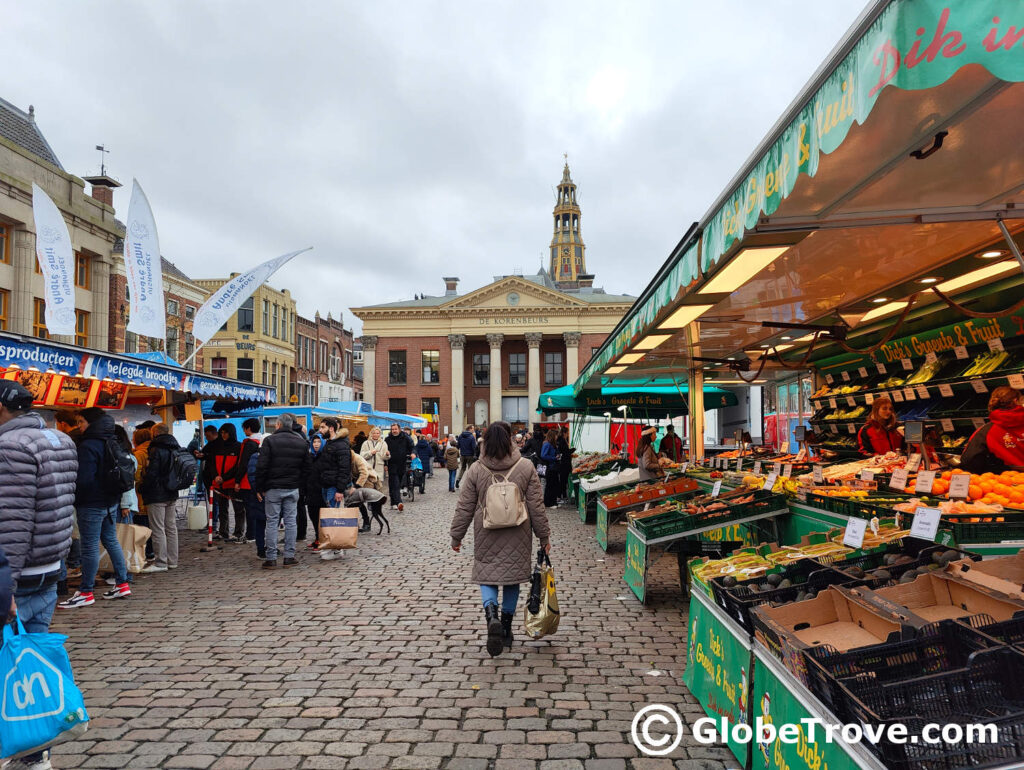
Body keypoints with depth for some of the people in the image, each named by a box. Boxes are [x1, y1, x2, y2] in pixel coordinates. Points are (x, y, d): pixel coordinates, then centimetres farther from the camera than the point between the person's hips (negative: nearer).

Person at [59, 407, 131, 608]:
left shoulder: (88, 446, -16)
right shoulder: (113, 443, 12)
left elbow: (83, 480, -20)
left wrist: (73, 499, -7)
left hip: (92, 504, -9)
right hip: (111, 501, 9)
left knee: (90, 546, -3)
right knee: (111, 541, 15)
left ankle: (85, 593, 3)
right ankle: (122, 585, 19)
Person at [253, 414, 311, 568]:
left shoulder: (269, 440, -7)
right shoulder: (301, 442, 6)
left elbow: (261, 467, -9)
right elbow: (306, 468, 8)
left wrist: (260, 488, -2)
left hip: (273, 488, -3)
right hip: (293, 489, 3)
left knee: (272, 522, 2)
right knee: (290, 521, 7)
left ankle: (271, 558, 3)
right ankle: (289, 557, 8)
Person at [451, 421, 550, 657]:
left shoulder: (476, 470, -5)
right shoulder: (526, 467, -5)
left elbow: (464, 508, -1)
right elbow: (536, 505, -2)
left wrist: (456, 536, 10)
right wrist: (544, 536, 7)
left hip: (487, 536, -1)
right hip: (517, 537, 1)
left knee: (487, 577, 9)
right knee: (512, 579, 14)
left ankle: (492, 615, -18)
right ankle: (506, 631, 22)